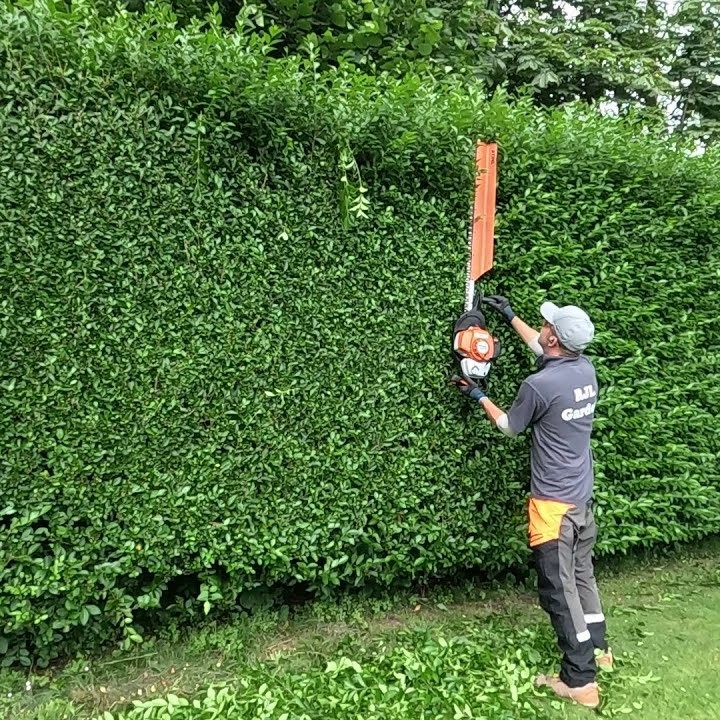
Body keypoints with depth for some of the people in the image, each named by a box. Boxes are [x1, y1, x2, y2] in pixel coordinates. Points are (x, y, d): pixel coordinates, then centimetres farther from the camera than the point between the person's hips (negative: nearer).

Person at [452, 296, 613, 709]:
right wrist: (510, 316, 28)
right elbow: (541, 349, 20)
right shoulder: (586, 369, -1)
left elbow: (510, 427, -3)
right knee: (581, 571, 23)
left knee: (558, 586, 3)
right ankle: (598, 648, 39)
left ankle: (580, 680, 13)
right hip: (583, 494, 8)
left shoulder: (539, 385, -23)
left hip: (554, 501, -8)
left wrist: (479, 396, 10)